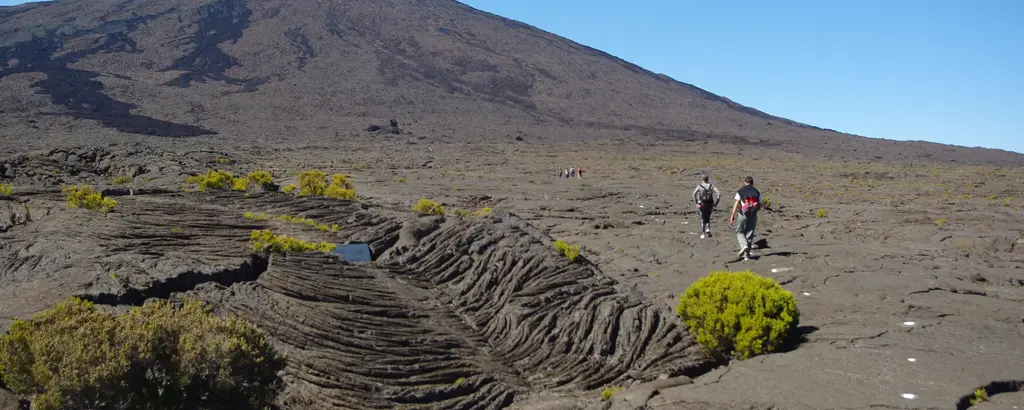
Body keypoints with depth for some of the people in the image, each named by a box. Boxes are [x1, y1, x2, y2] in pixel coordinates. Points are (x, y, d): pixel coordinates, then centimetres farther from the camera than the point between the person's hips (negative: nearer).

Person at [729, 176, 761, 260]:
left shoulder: (740, 191, 2)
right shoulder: (757, 192, 9)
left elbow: (736, 204, -7)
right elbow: (759, 206, 7)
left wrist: (732, 216, -7)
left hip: (743, 214, -2)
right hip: (753, 215, 2)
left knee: (740, 232, 11)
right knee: (749, 234, 7)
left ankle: (744, 245, -16)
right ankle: (746, 254, 6)